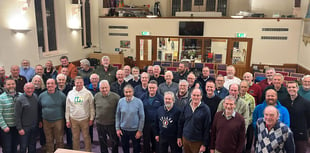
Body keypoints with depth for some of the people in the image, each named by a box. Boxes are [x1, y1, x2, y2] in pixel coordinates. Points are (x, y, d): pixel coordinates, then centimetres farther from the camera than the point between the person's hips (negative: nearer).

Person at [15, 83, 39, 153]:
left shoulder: (36, 97, 3)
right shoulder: (20, 99, -12)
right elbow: (17, 116, -12)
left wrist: (38, 122, 7)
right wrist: (19, 128, -14)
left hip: (34, 126, 5)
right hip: (24, 127, -5)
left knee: (32, 145, 17)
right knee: (23, 146, 6)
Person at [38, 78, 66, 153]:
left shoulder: (61, 95, -5)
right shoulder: (42, 95, 4)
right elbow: (39, 109, 13)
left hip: (58, 121, -3)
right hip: (46, 121, 3)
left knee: (59, 140, 5)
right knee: (49, 141, 14)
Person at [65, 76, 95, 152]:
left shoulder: (88, 93, -6)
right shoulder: (70, 93, 2)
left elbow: (91, 107, -3)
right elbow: (67, 108, 6)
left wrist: (91, 118, -4)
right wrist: (67, 120, 5)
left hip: (85, 119, -2)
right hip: (73, 119, 2)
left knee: (86, 137, 8)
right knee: (75, 138, 13)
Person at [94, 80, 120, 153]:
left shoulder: (115, 97, -16)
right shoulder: (96, 96, -1)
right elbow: (94, 108, 14)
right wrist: (96, 118, 12)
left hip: (112, 124, -4)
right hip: (100, 124, 4)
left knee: (115, 143, 10)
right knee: (102, 144, 19)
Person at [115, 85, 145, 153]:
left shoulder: (138, 101, -14)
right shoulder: (121, 101, -6)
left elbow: (142, 117, -9)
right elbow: (117, 116, 2)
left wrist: (140, 130, -9)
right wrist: (117, 128, 0)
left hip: (135, 130, -2)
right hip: (123, 130, 2)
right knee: (125, 147, 19)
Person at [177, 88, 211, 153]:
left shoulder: (205, 109, -10)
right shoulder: (186, 107, 2)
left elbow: (207, 128, -10)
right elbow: (181, 123, 9)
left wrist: (204, 144, -11)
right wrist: (179, 137, 8)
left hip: (198, 142, -3)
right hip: (185, 139, 3)